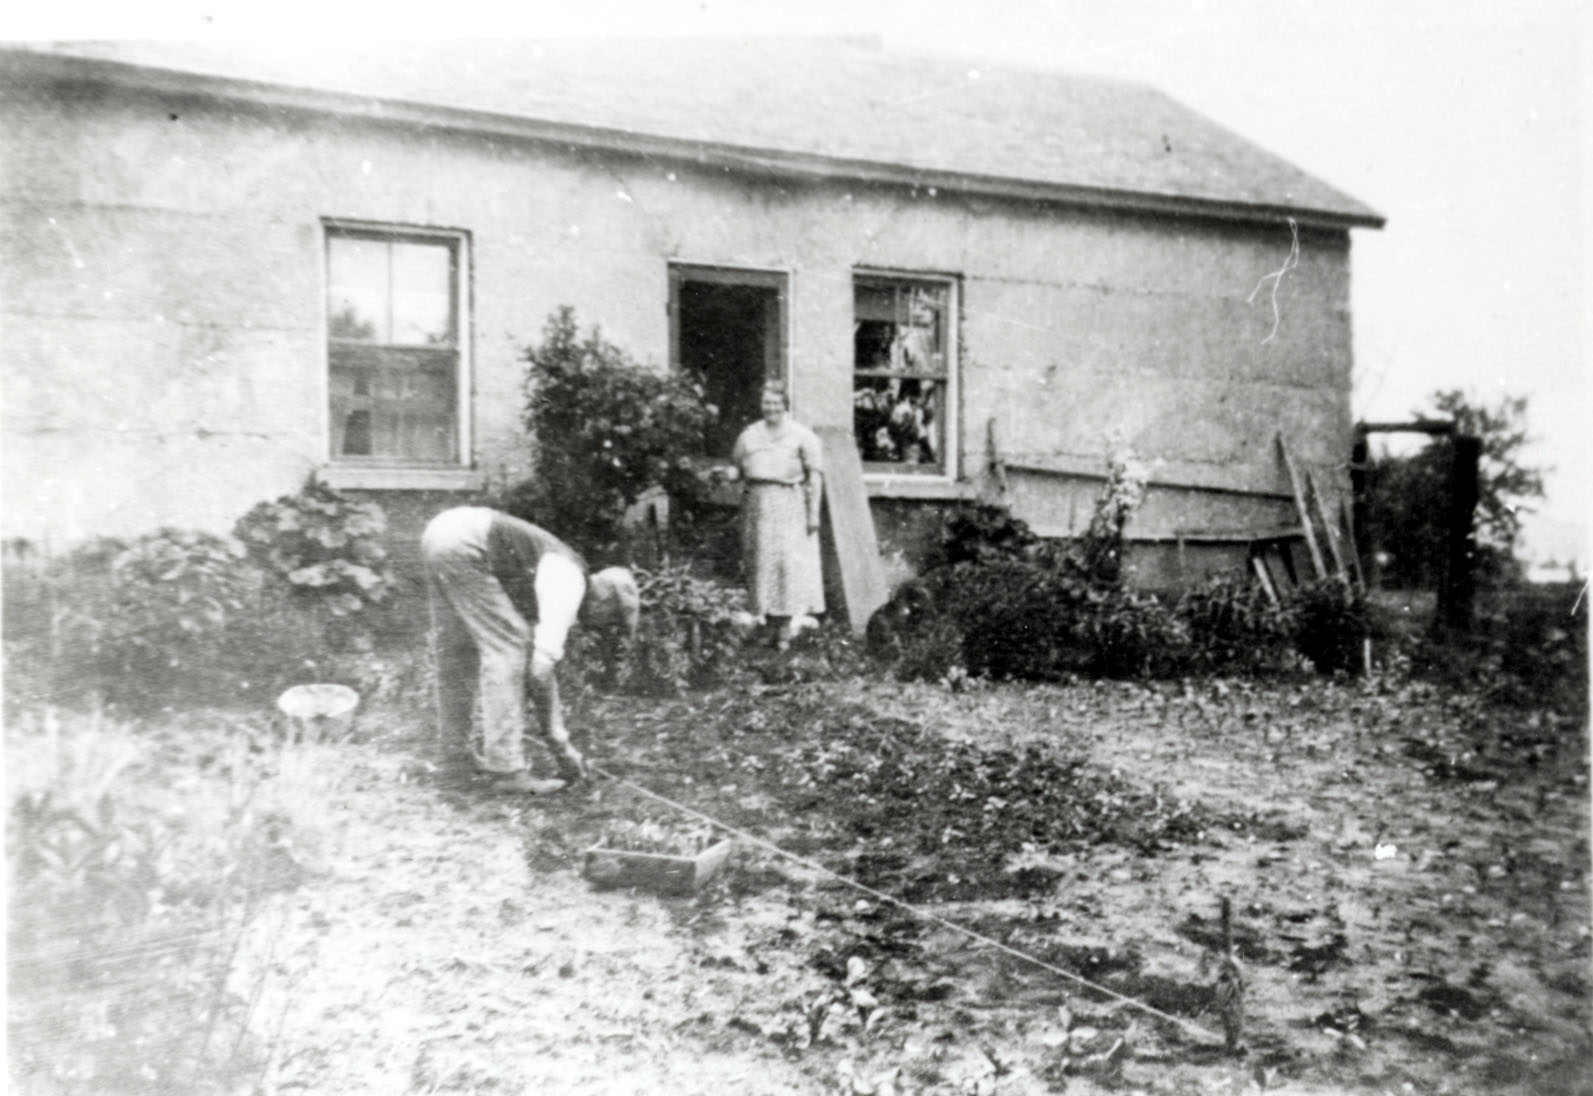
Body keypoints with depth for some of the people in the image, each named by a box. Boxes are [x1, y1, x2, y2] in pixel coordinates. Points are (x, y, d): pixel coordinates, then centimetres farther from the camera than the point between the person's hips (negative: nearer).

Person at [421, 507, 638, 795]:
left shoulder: (553, 582, 22)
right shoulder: (571, 584, -5)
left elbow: (541, 660, 31)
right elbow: (542, 668, -12)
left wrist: (558, 736, 33)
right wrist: (559, 743, -1)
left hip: (440, 531, 10)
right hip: (465, 544, -10)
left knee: (458, 652, 21)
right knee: (506, 649, -6)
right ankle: (507, 770, -6)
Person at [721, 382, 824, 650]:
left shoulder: (802, 435, 3)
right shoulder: (749, 435, 15)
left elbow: (815, 475, 0)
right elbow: (736, 467, 21)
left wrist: (814, 512, -8)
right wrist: (731, 473, -4)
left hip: (789, 504, -4)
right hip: (757, 503, 4)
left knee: (790, 561, -11)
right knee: (760, 562, 1)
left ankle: (785, 630, -7)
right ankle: (770, 626, 6)